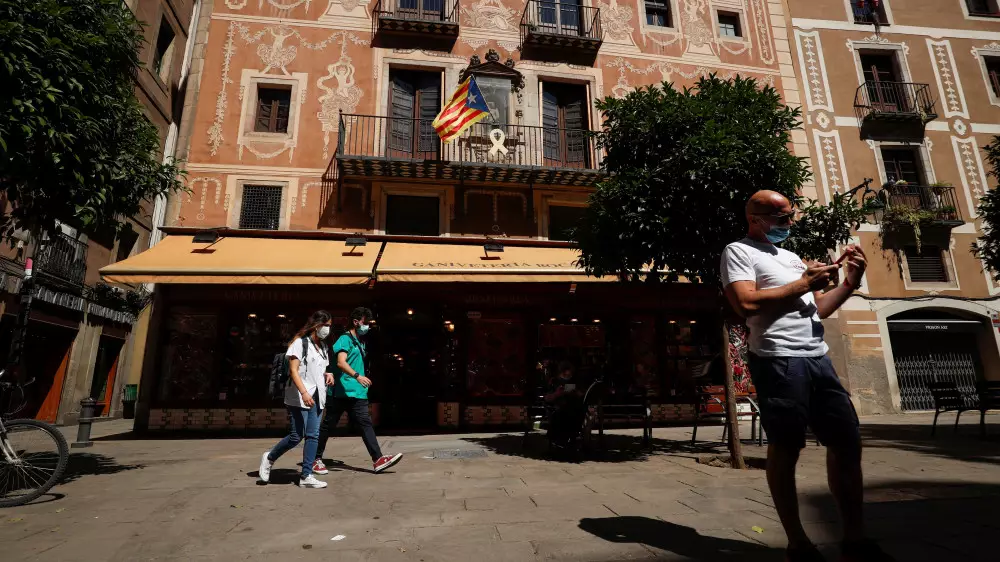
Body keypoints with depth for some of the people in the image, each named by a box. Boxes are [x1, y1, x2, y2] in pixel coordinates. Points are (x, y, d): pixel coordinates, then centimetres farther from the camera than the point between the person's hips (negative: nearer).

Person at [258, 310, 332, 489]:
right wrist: (304, 393, -25)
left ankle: (306, 476, 7)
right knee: (296, 436, -4)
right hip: (299, 397, -7)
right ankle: (269, 458, 22)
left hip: (317, 396, 7)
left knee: (313, 436, 2)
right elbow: (293, 371, -14)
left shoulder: (323, 347, 15)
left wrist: (328, 374, 1)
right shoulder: (300, 343, -7)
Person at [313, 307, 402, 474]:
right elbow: (341, 362, -23)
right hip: (341, 391, -7)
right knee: (328, 425, 6)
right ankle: (316, 459, 21)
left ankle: (377, 460, -7)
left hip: (357, 393, 7)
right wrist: (357, 376, -35)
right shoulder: (345, 339, -8)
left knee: (366, 424, -2)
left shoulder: (360, 342, 19)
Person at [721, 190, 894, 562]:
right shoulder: (738, 252, -1)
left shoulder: (791, 257, 24)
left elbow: (817, 309, 24)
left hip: (818, 359, 8)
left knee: (847, 441, 10)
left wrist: (850, 282, 10)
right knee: (785, 449, 0)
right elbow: (747, 304, -17)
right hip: (778, 360, -8)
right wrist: (803, 283, -7)